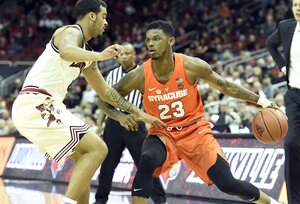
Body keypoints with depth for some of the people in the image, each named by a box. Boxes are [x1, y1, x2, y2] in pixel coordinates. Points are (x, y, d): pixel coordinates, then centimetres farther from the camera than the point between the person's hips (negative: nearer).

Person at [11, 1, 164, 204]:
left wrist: (139, 113, 28)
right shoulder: (71, 32, -4)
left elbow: (105, 91, 29)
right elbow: (66, 51, -31)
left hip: (39, 107, 10)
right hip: (38, 105, -10)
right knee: (97, 149, -13)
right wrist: (99, 55, -38)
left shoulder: (85, 52, 23)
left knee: (84, 155, 21)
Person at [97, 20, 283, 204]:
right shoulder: (140, 76, -17)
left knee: (228, 184, -6)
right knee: (147, 160, -34)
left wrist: (260, 100, -5)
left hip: (195, 130, 0)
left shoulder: (191, 66, -18)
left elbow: (225, 86, -2)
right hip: (162, 133, 1)